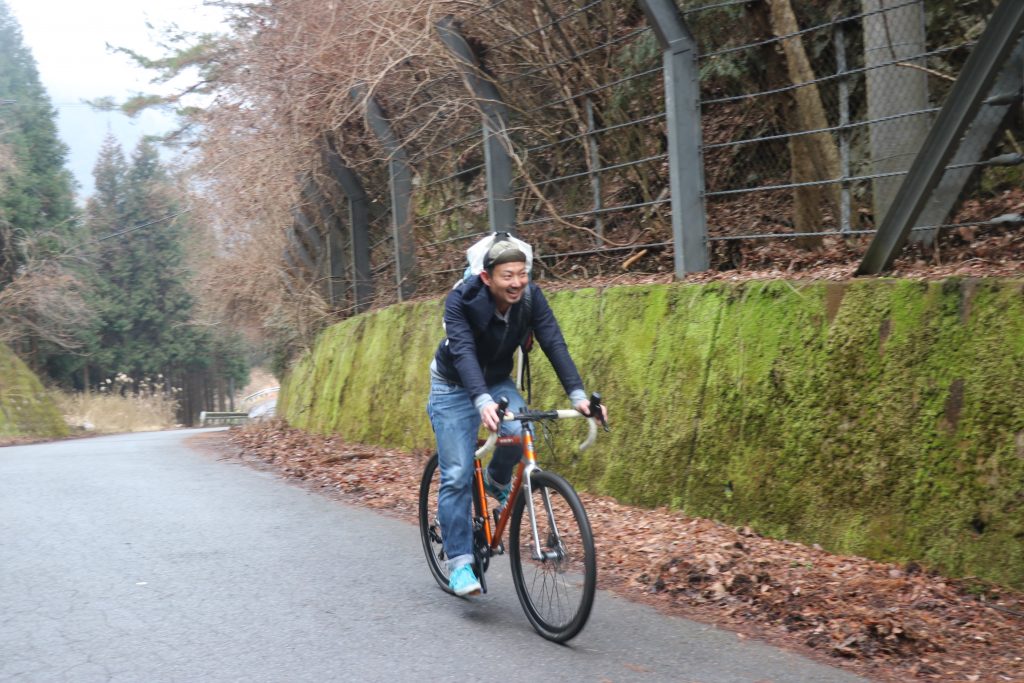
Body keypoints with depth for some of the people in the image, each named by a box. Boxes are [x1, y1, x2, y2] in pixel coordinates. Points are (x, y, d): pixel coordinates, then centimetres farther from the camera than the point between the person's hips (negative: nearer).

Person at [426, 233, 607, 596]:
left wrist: (578, 395, -39)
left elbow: (554, 344, -26)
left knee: (520, 432, -28)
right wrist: (481, 402, -56)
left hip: (498, 381, 3)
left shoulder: (530, 297, -19)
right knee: (457, 476, -12)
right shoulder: (461, 300, -28)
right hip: (454, 387, -3)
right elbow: (463, 352, -40)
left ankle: (497, 481, 5)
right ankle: (459, 562, -3)